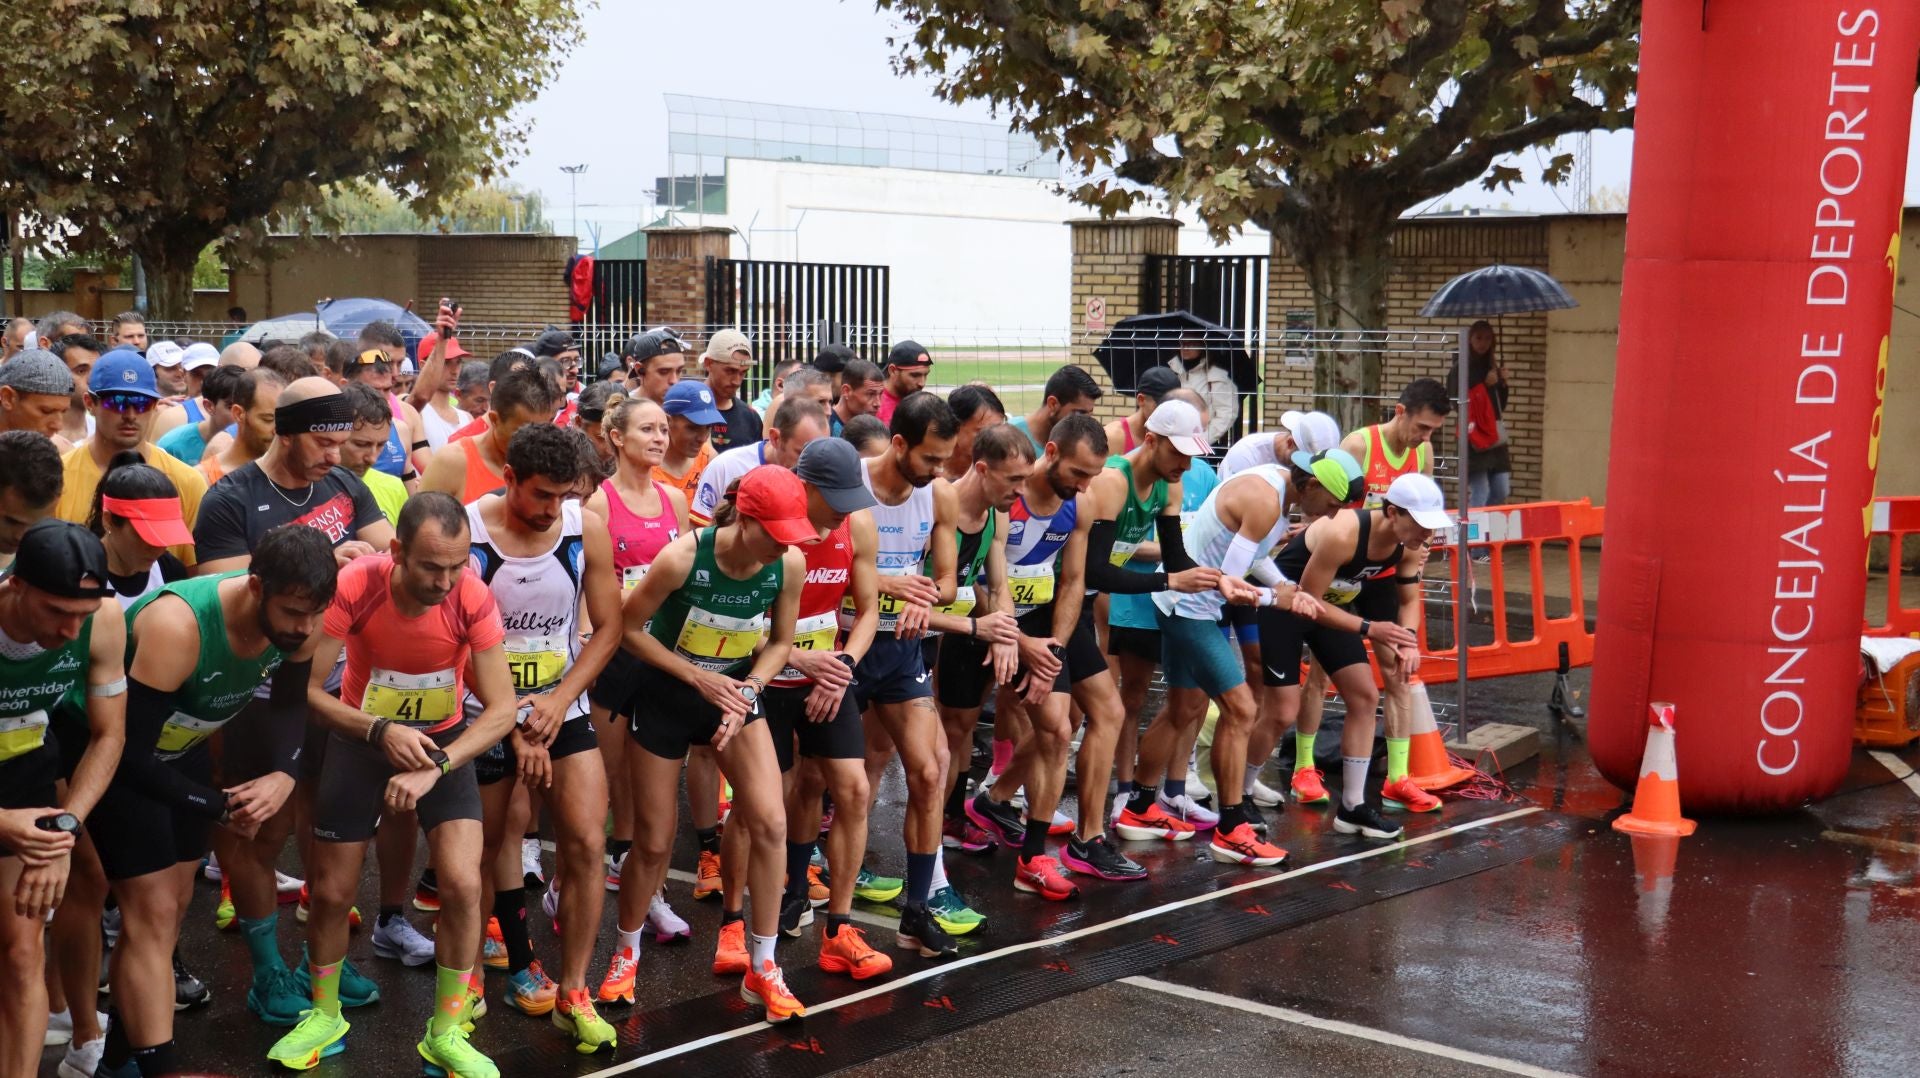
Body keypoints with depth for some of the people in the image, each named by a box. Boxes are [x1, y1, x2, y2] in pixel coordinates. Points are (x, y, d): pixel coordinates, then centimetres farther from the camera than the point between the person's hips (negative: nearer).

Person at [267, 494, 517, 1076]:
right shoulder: (353, 586, -28)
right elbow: (306, 688, -22)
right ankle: (325, 1017, 33)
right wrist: (380, 730, -35)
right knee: (332, 891, 6)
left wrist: (434, 767, -33)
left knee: (462, 885, -13)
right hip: (362, 736, 0)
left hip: (444, 741, 0)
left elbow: (501, 708, -22)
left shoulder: (475, 599, -26)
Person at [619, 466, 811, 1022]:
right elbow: (629, 628, -15)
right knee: (654, 842, 5)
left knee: (770, 822, -11)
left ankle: (762, 969, 5)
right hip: (666, 693, -3)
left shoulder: (790, 565, -17)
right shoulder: (682, 558, -27)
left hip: (736, 691, 3)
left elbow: (780, 642, -1)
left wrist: (745, 692, -17)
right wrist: (698, 678, -20)